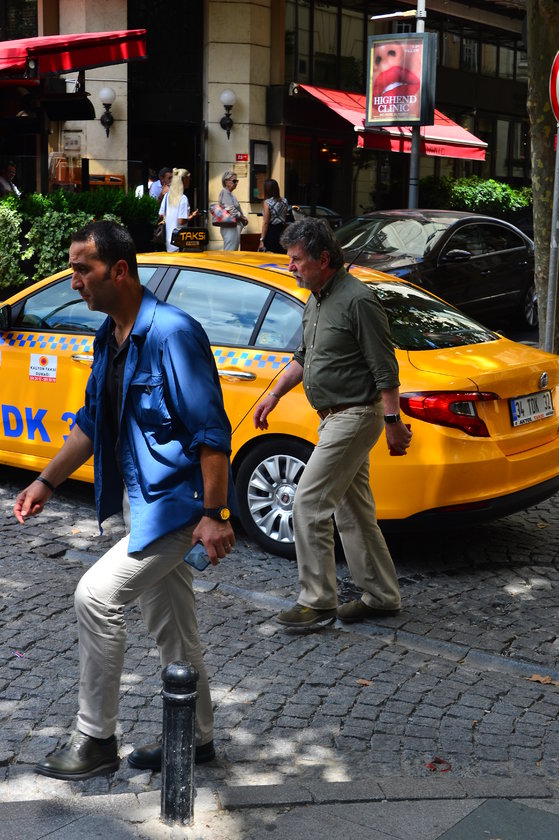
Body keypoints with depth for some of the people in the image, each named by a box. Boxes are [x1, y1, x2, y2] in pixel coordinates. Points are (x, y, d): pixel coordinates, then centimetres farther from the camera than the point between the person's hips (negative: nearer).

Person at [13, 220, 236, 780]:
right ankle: (196, 739, 30)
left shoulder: (171, 333, -20)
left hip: (175, 502, -9)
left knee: (96, 595, -14)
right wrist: (46, 482, 19)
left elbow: (211, 430, -22)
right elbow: (91, 422, 20)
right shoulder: (108, 338, 9)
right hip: (142, 502, 9)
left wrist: (213, 514, -24)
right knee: (169, 627, 15)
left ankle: (95, 740, 0)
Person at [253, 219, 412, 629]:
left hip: (355, 417, -10)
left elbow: (385, 368, -18)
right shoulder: (317, 300, 13)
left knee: (309, 502, -9)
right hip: (336, 418, 10)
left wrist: (393, 421, -19)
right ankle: (382, 597, 23)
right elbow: (304, 357, 26)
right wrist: (274, 396, 22)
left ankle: (317, 601, 1)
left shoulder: (357, 299, -17)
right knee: (353, 513, 13)